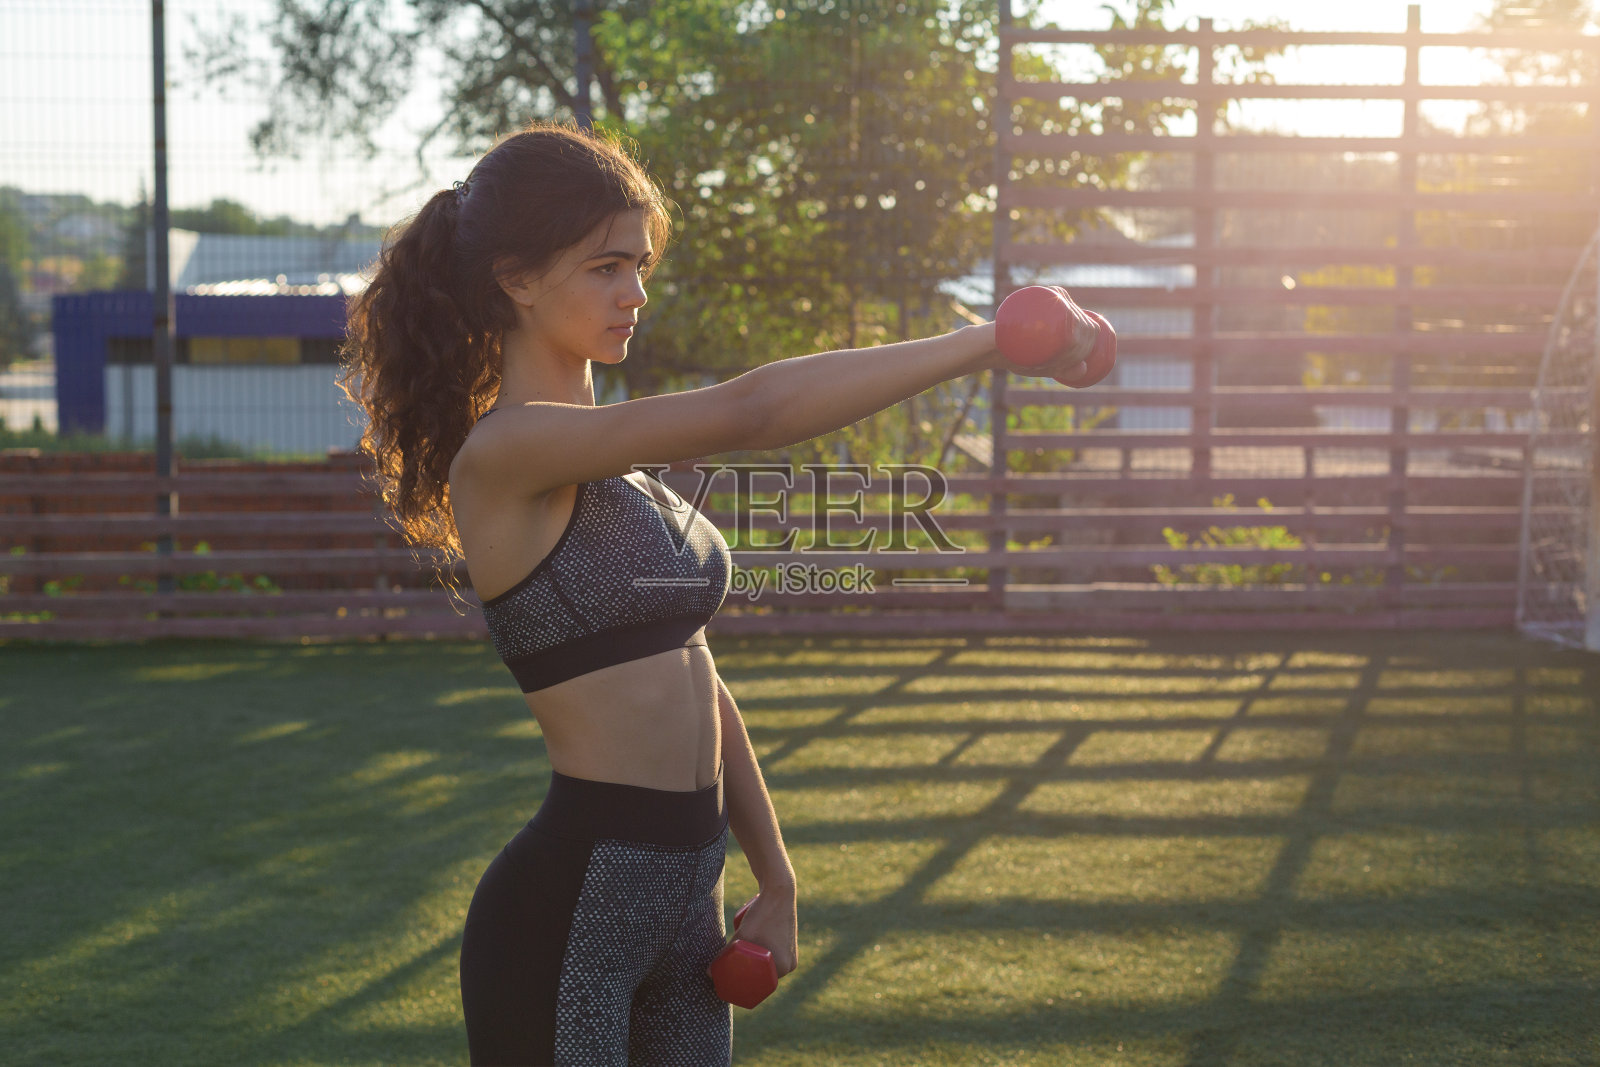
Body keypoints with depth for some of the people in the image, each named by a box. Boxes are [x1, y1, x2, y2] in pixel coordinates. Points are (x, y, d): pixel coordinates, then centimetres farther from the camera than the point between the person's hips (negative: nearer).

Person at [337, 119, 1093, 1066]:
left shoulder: (615, 466, 13)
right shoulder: (503, 453, -14)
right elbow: (746, 413, -26)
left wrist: (778, 882, 15)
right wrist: (984, 343, -24)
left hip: (685, 901, 8)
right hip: (568, 907, -8)